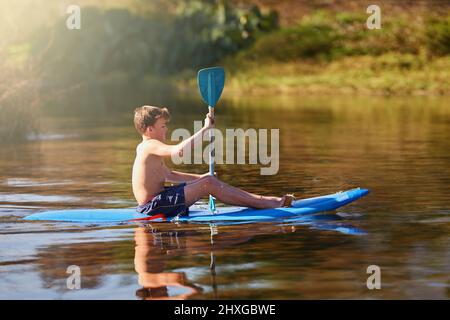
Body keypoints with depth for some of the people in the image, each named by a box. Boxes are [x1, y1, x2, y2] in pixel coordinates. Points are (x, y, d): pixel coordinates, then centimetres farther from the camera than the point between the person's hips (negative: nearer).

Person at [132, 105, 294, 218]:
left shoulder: (144, 148, 18)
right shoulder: (150, 145, -15)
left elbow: (169, 175, 29)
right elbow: (179, 150, -33)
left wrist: (199, 178, 22)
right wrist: (204, 130, -25)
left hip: (153, 202, 11)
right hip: (153, 205, -11)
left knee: (208, 179, 11)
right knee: (209, 184, -13)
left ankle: (257, 198, 8)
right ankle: (264, 203, -9)